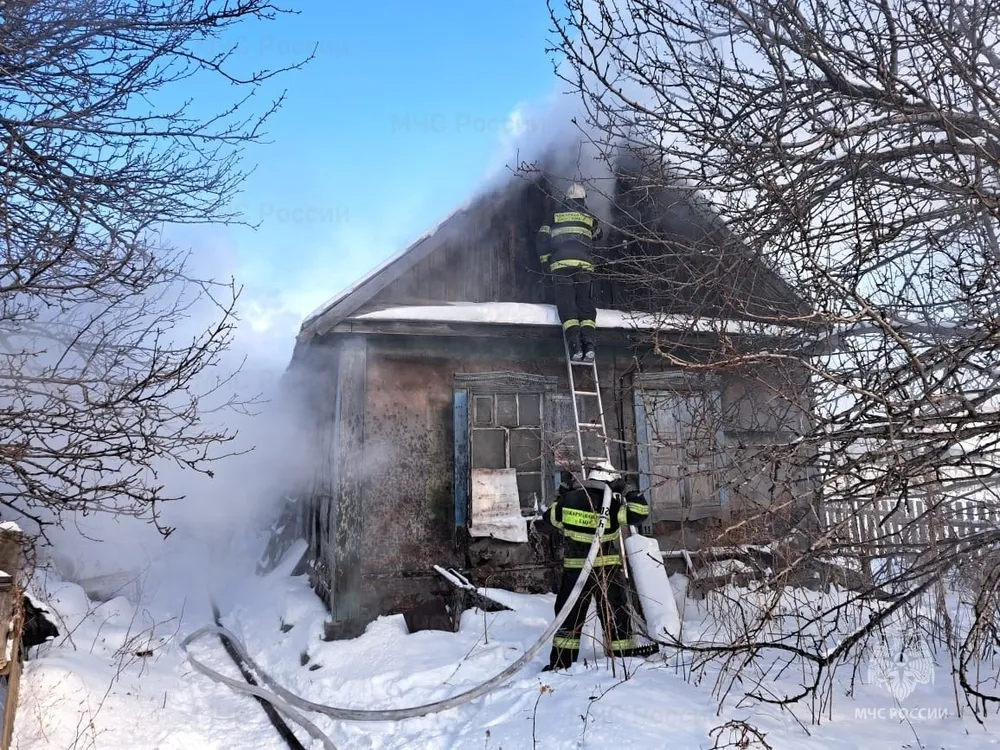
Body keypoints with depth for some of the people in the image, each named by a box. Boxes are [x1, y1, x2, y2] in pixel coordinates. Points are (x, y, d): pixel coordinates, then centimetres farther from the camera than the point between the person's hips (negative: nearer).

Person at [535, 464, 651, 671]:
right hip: (605, 569, -4)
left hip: (573, 568, 4)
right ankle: (624, 653, 18)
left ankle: (561, 661, 13)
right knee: (615, 612, 10)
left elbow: (549, 518, 13)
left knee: (570, 613, 12)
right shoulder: (609, 504, -13)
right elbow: (638, 513, -13)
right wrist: (631, 494, -1)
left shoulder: (568, 499, -1)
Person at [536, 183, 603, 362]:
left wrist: (545, 261, 16)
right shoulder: (590, 217, 18)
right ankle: (588, 344, -16)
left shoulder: (556, 214, 16)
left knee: (566, 304, -5)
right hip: (584, 264, 1)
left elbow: (542, 239, 9)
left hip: (560, 263, -1)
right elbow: (598, 235, 37)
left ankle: (575, 345, -21)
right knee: (585, 303, 2)